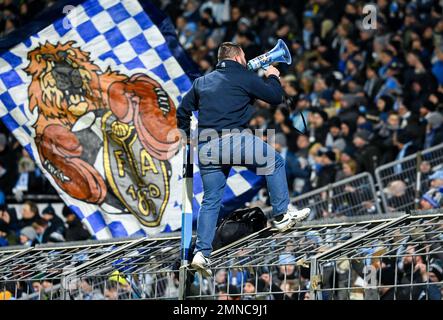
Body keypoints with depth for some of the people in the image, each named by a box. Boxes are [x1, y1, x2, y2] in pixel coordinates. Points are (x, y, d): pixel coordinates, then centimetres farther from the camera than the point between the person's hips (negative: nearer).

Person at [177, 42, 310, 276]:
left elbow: (182, 112, 24)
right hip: (232, 140, -6)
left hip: (205, 147, 6)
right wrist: (272, 77, 28)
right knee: (275, 162, 13)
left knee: (211, 200, 11)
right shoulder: (244, 77, 3)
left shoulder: (202, 81, 21)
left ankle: (201, 252, 3)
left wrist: (188, 138, 35)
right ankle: (281, 215, 16)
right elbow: (275, 97, 8)